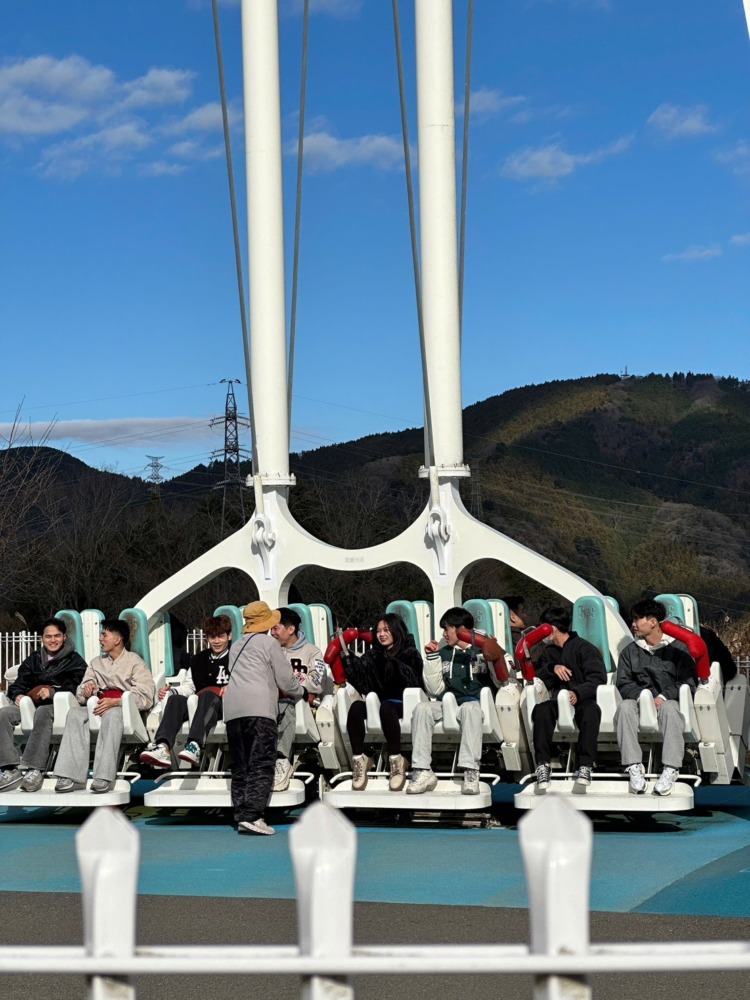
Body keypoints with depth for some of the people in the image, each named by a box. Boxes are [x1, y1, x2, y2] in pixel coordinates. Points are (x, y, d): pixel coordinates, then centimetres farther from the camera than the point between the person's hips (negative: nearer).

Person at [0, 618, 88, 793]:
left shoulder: (75, 661, 11)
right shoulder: (33, 660, 26)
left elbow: (76, 688, -4)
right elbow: (17, 685, 21)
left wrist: (52, 692, -22)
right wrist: (17, 695, -3)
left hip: (57, 705, -5)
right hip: (30, 704, 5)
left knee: (43, 712, -40)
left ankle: (34, 769, -45)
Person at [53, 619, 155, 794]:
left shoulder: (135, 662, 8)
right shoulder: (97, 662, 26)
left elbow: (145, 697, -7)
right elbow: (80, 694, 18)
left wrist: (115, 702, -19)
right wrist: (86, 691, -7)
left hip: (125, 708, -5)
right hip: (99, 706, 5)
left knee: (112, 714, -39)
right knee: (75, 714, -27)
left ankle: (104, 777, -48)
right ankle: (72, 777, -38)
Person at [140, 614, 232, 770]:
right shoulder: (200, 659, 27)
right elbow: (188, 686, 23)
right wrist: (170, 691, 5)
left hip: (226, 705, -4)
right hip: (199, 705, 4)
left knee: (208, 694, -37)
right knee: (175, 699, -26)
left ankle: (195, 746, -58)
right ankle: (162, 747, -51)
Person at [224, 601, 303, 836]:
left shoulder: (236, 646, 26)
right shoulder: (268, 643, 6)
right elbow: (286, 681, 4)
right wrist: (299, 692, 26)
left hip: (232, 710, 7)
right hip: (258, 708, -6)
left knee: (240, 766, 8)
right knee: (262, 764, -9)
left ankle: (242, 817, 4)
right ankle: (252, 815, -19)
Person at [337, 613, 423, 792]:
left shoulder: (410, 653, 7)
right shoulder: (373, 654, 19)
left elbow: (416, 682, -8)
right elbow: (358, 673, 2)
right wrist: (346, 656, -14)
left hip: (403, 704, -4)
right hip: (377, 702, 4)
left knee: (386, 707, -39)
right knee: (356, 707, -29)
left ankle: (396, 759, -31)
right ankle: (359, 758, -29)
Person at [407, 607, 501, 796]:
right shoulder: (443, 654, 21)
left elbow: (502, 683, 1)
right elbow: (435, 690, 13)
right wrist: (432, 658, 10)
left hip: (473, 703, -3)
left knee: (470, 707, -39)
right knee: (422, 708, -28)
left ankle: (471, 772, -44)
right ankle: (422, 771, -33)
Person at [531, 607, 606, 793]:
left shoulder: (585, 648, 3)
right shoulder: (548, 653, 23)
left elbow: (598, 678, -11)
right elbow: (538, 680, 11)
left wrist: (578, 693, -28)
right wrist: (552, 668, -9)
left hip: (581, 701, -4)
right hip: (557, 702, 4)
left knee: (591, 709, -39)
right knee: (541, 709, -32)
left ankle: (585, 766, -42)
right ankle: (543, 764, -37)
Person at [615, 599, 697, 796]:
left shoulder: (677, 648, 8)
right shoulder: (630, 651, 18)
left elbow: (689, 682, 0)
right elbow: (623, 683, 8)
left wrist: (664, 696, -16)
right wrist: (640, 695, -14)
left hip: (668, 701, -3)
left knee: (670, 708, -39)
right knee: (625, 707, -32)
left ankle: (670, 769, -43)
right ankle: (633, 767, -38)